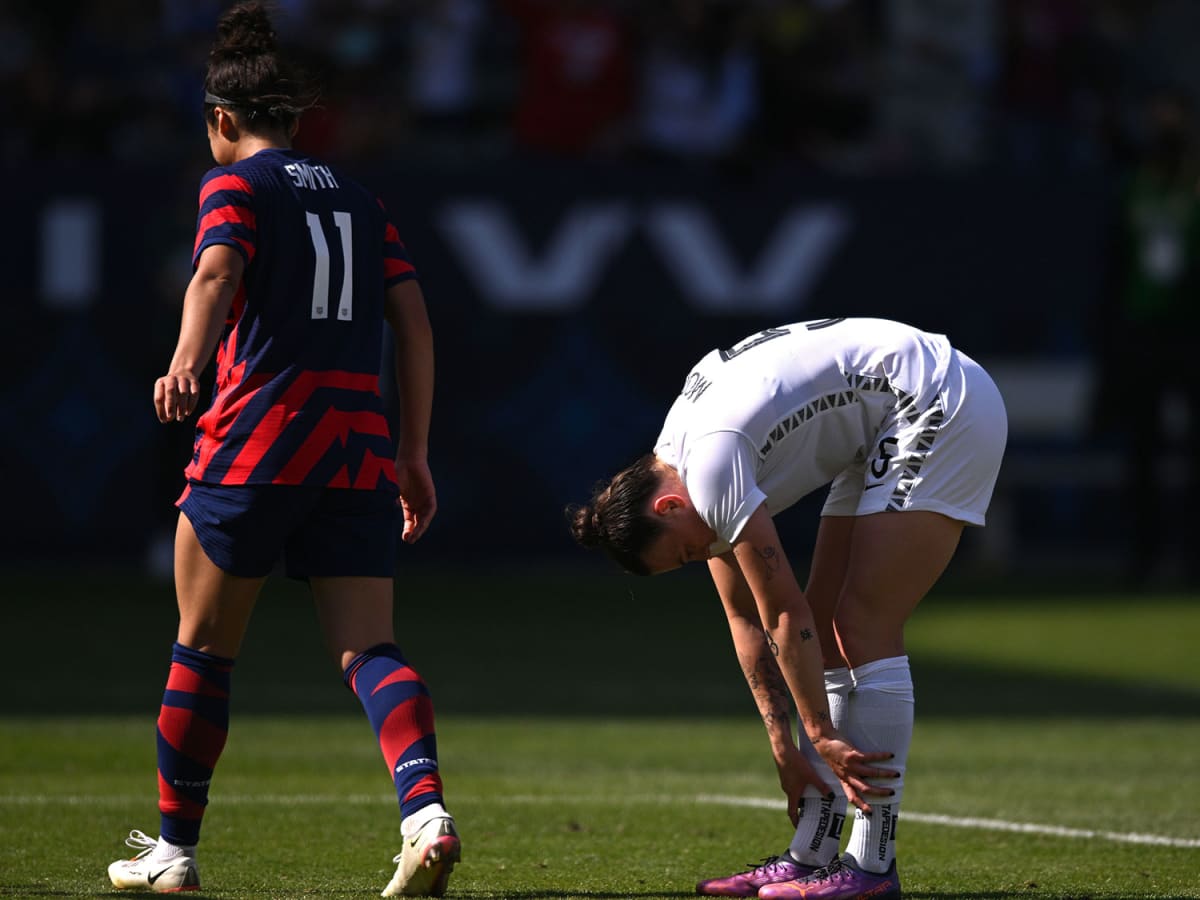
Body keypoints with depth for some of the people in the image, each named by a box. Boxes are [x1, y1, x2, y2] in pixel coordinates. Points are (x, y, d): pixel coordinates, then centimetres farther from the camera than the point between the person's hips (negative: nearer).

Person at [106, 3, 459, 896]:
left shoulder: (235, 185, 3)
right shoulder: (360, 201, 19)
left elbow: (218, 270, -17)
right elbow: (414, 321, 14)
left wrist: (186, 364, -33)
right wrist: (414, 453, 15)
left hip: (255, 439, -4)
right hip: (359, 448, 4)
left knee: (204, 649, 9)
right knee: (370, 649, -3)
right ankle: (426, 809, -28)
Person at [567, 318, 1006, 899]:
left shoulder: (711, 463, -22)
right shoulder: (679, 455, 6)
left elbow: (785, 614, -19)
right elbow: (745, 617, 10)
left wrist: (822, 735, -14)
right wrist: (783, 743, 7)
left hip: (941, 407, -10)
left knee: (865, 629, -14)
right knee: (827, 632, 7)